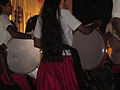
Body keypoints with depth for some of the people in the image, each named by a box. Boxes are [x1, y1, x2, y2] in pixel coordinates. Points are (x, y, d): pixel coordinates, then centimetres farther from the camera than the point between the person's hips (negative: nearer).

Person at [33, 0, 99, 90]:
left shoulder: (41, 18, 6)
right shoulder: (64, 13, -6)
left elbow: (37, 43, 9)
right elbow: (86, 31, -4)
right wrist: (95, 24, 15)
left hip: (47, 61, 4)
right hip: (64, 60, -4)